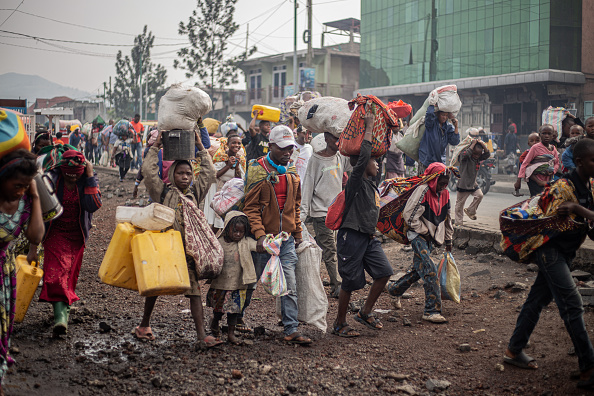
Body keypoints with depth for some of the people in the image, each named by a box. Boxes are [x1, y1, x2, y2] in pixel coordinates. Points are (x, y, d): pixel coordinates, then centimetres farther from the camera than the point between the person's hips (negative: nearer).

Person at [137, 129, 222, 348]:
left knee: (195, 291, -4)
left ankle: (202, 335, -8)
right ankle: (144, 325, 31)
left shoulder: (195, 193, 13)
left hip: (188, 249, 2)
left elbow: (209, 173, 13)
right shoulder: (163, 192, 4)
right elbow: (149, 171, -4)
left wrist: (201, 147, 14)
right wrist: (155, 147, 3)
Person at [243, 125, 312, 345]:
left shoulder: (292, 173, 11)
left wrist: (297, 233, 16)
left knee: (290, 286, -2)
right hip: (264, 238, -4)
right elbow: (251, 207, -11)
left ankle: (291, 330, 1)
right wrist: (260, 234, -20)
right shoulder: (258, 171, -8)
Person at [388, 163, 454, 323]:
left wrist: (448, 240, 23)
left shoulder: (445, 194, 6)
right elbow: (409, 215, -20)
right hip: (418, 236, -8)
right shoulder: (423, 191, -18)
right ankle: (432, 310, -15)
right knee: (430, 270, -17)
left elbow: (447, 218, 19)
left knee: (418, 269, 15)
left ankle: (394, 289, 38)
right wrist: (424, 232, -13)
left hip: (430, 238, 8)